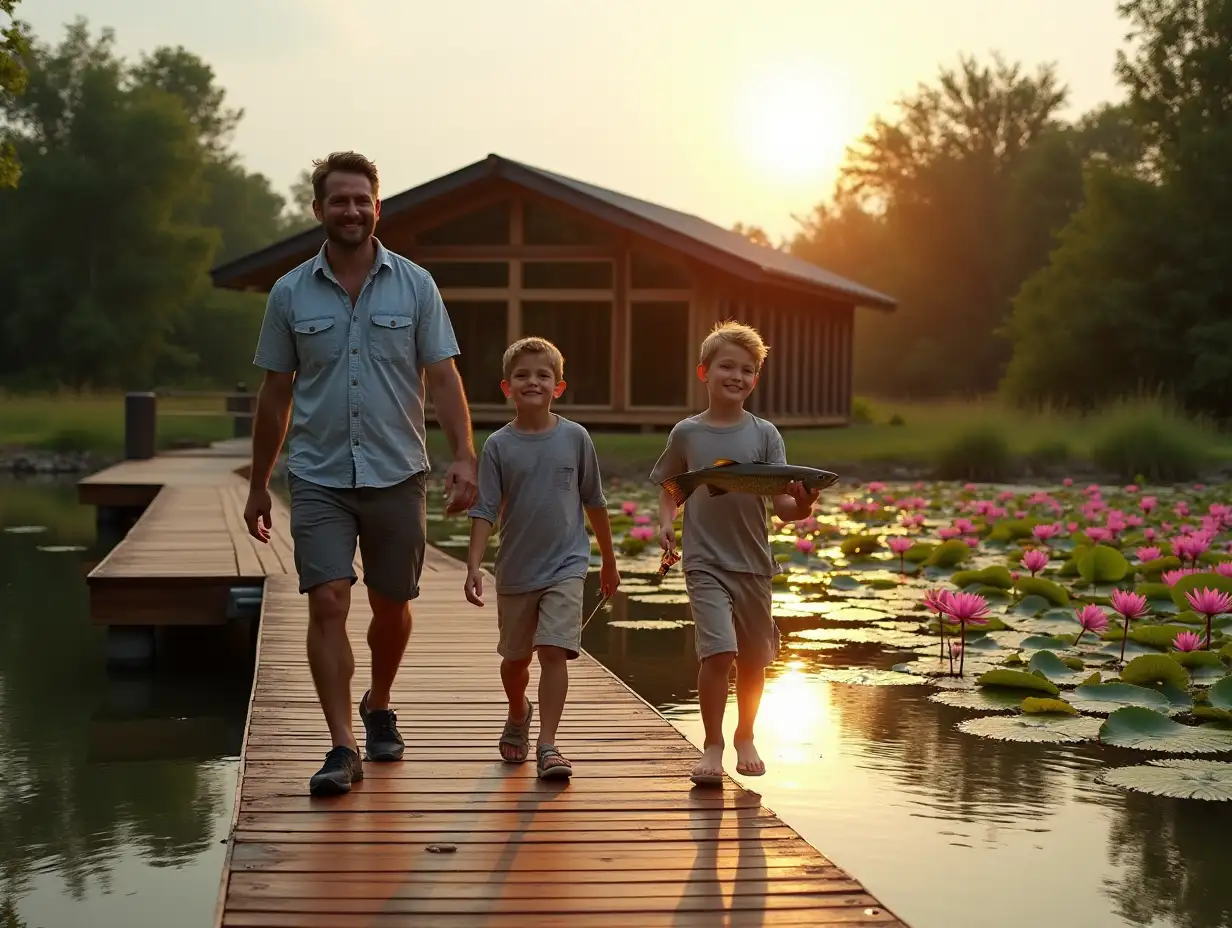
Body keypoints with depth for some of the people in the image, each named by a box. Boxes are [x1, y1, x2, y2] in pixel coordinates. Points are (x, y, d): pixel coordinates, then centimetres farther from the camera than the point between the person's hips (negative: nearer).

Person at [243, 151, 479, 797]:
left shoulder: (414, 285, 2)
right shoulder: (290, 294, 3)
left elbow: (443, 378, 1)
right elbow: (276, 394, 9)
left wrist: (463, 456, -12)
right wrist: (259, 485, 10)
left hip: (396, 475, 1)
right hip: (318, 477, -1)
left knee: (391, 607, 11)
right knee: (328, 603, -12)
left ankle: (378, 707, 37)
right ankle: (343, 748, -10)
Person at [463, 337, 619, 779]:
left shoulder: (575, 438, -2)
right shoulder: (498, 445, -5)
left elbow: (594, 502, 8)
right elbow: (484, 511, -7)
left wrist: (609, 561, 15)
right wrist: (474, 565, -20)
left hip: (565, 565, -1)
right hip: (515, 571, 1)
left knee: (554, 651, -15)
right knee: (515, 657, 17)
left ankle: (547, 745, -13)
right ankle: (518, 715, 46)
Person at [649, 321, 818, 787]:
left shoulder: (765, 434, 0)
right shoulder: (687, 433, 1)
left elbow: (782, 504, -6)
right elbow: (668, 485, 15)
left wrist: (800, 507, -28)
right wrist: (666, 521, -3)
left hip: (753, 561, 2)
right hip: (705, 561, -2)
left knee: (753, 659, 12)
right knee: (718, 652, -16)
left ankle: (745, 737, 35)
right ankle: (712, 745, -1)